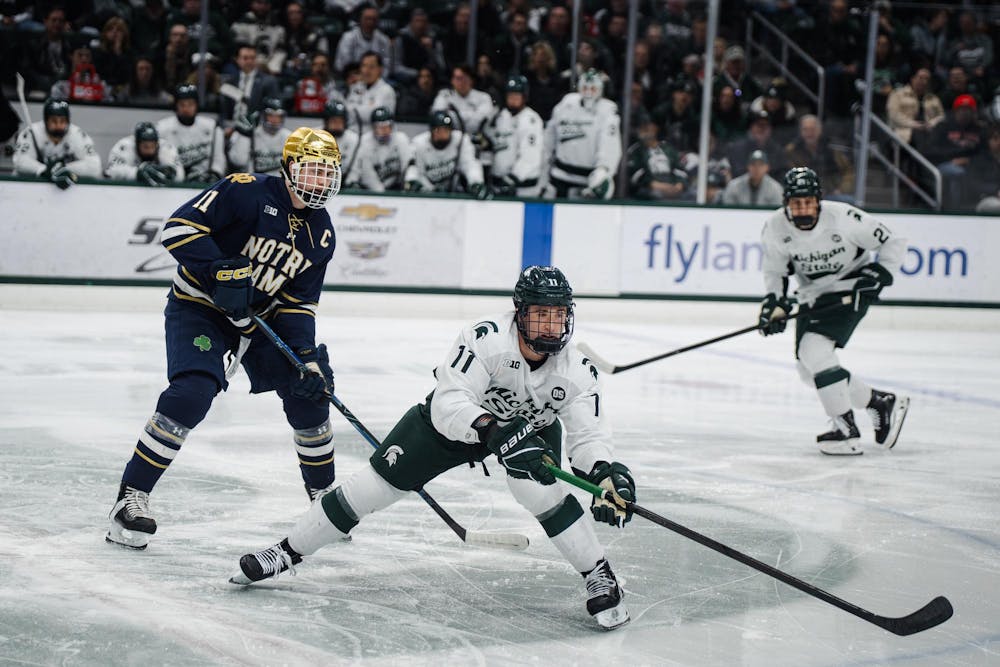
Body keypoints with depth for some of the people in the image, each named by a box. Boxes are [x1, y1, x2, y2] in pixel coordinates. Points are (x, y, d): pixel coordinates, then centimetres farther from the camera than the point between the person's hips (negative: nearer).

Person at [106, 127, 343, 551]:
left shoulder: (321, 234, 0)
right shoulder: (247, 191, -19)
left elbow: (299, 303, 2)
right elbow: (179, 227, -24)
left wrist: (307, 356, -11)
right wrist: (219, 271, -33)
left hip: (261, 316, 7)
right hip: (198, 307, -7)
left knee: (310, 394, 3)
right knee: (192, 395, -26)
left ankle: (323, 495, 25)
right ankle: (131, 497, -15)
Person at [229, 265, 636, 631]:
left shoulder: (576, 372, -26)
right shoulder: (486, 339, -37)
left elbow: (589, 437, -25)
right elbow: (448, 403, -44)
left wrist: (607, 474, -46)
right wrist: (492, 431, -61)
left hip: (531, 426, 1)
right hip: (453, 420, -1)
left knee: (538, 487, -30)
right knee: (376, 482, -6)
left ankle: (600, 579, -14)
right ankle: (289, 551, 8)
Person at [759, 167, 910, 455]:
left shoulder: (843, 217, -24)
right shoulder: (776, 227, -13)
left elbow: (893, 242, -12)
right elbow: (775, 271, 2)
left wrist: (880, 272, -23)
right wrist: (774, 302, -14)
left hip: (851, 288, -6)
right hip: (813, 296, 6)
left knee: (814, 351, -24)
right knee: (809, 370, 4)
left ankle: (846, 431, -18)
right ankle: (881, 403, 19)